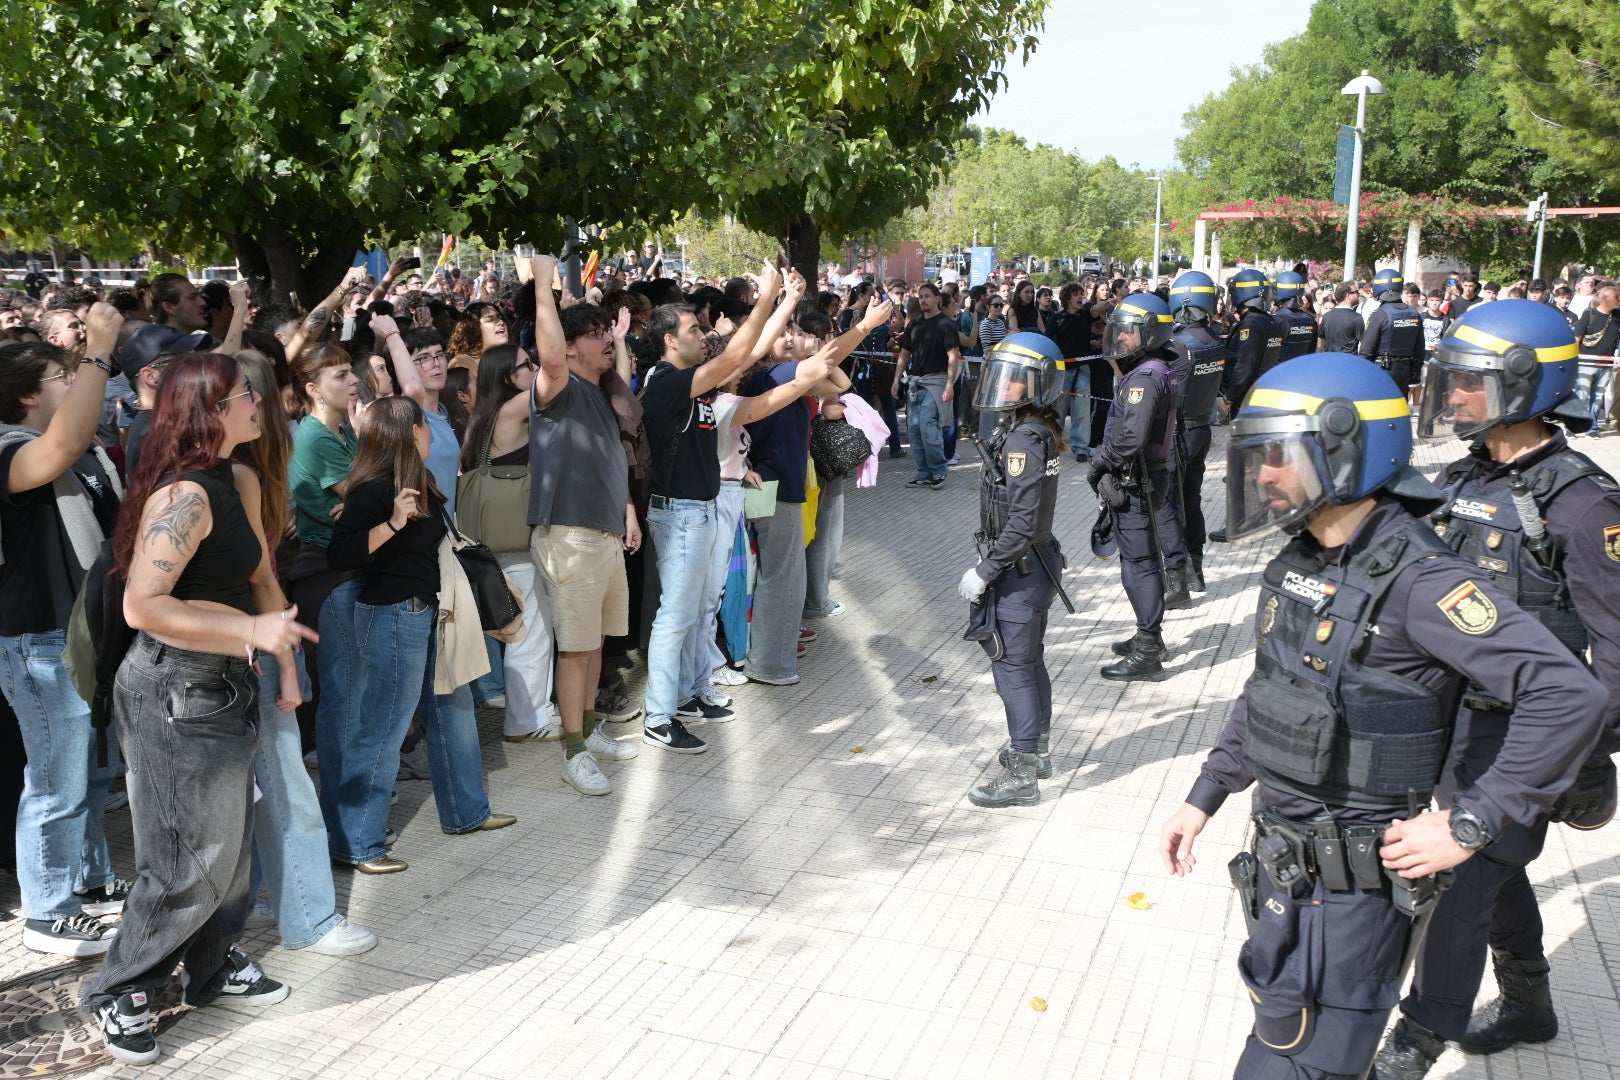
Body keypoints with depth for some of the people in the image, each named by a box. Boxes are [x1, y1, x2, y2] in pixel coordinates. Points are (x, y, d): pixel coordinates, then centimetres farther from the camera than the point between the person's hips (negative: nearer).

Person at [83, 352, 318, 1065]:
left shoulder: (220, 484, 10)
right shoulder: (186, 493, -21)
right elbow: (142, 606, -27)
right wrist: (251, 630, -23)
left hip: (217, 690, 9)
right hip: (176, 696, -9)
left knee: (228, 843, 19)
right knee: (190, 860, 2)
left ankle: (213, 970, 36)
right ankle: (118, 992, 22)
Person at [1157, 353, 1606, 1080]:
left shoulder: (1415, 578, -22)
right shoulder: (1297, 564, 4)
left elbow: (1570, 696, -27)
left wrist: (1467, 828, -23)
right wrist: (1203, 799, 12)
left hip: (1354, 880, -8)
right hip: (1281, 860, 8)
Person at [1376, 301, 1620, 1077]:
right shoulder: (1465, 479, 4)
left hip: (1521, 728, -7)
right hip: (1452, 713, 7)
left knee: (1466, 875, -3)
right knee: (1494, 864, 20)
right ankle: (1528, 1004, 41)